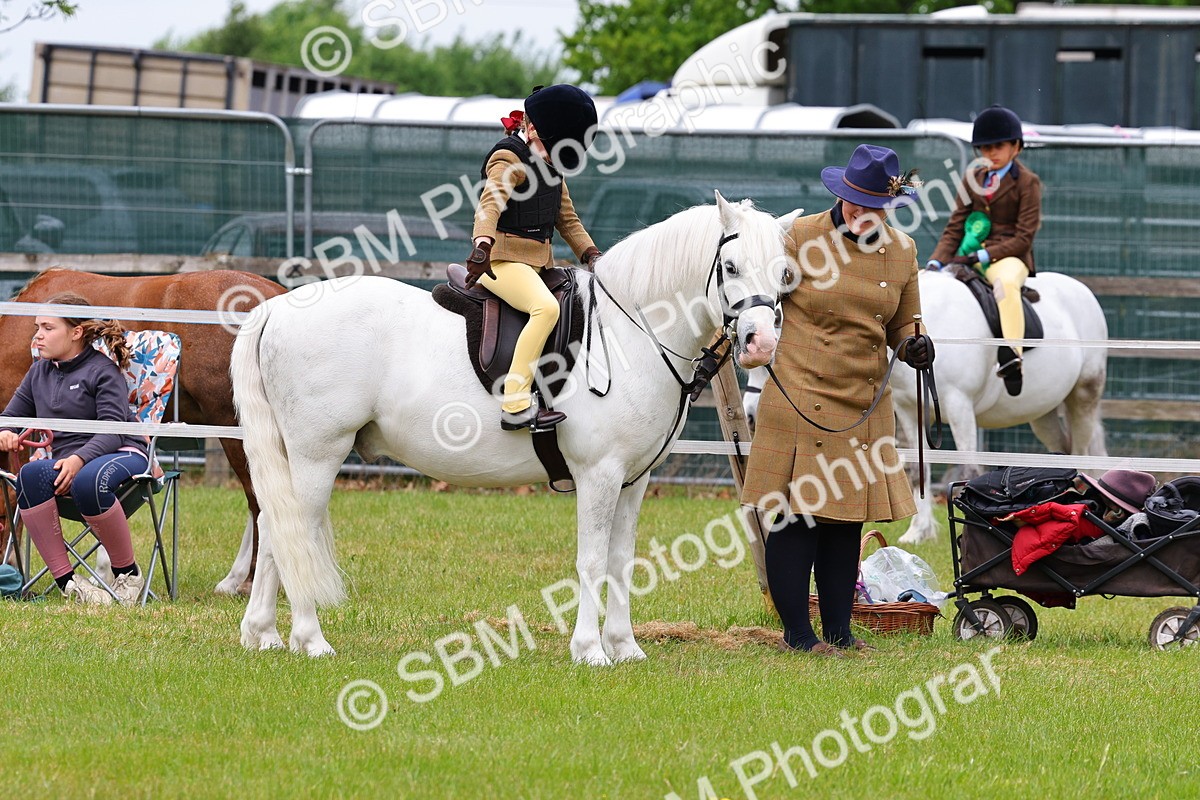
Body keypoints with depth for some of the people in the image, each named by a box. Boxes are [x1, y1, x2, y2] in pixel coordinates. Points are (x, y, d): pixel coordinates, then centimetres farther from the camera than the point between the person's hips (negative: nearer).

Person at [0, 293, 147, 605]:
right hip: (64, 461, 5)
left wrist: (80, 459, -30)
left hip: (121, 455, -5)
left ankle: (127, 574, -17)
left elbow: (112, 431, -12)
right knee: (31, 474, -32)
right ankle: (65, 579, -31)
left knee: (88, 481, -41)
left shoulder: (102, 371, -2)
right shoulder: (39, 373, 17)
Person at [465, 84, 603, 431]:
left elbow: (567, 218, 25)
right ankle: (516, 405, -37)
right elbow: (490, 204, -27)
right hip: (504, 260, -10)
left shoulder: (549, 163, 18)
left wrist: (591, 255, 12)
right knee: (546, 307, -32)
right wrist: (482, 246, -44)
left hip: (539, 260, 10)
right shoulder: (509, 159, -10)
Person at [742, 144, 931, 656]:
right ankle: (796, 633, 3)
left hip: (866, 409, 5)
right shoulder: (800, 239, -4)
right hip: (801, 401, -5)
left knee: (849, 520, 8)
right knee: (797, 517, -4)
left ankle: (838, 630, 16)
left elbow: (903, 324, 19)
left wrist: (913, 347, -2)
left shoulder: (901, 252, 9)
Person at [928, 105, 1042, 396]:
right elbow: (955, 227, 12)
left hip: (1009, 257, -7)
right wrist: (937, 261, -7)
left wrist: (984, 256, -20)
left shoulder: (1027, 182, -2)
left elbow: (1023, 238, -10)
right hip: (972, 258, 7)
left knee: (1005, 283, -40)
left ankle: (1012, 358, -53)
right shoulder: (974, 181, 16)